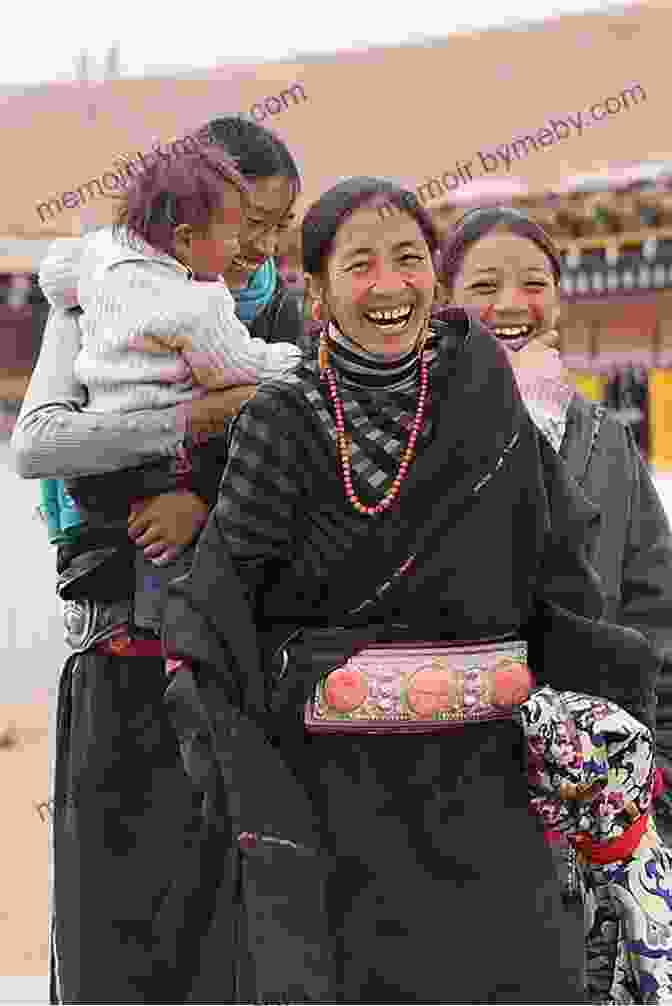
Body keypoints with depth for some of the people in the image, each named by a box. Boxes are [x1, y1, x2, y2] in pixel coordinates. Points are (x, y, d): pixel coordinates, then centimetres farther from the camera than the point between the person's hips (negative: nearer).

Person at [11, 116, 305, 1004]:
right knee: (115, 902, 0)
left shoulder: (284, 318, 11)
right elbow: (35, 444, -13)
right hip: (125, 639, -2)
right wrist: (193, 421, -22)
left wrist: (209, 496, -18)